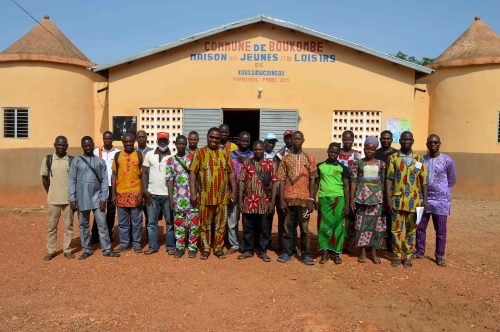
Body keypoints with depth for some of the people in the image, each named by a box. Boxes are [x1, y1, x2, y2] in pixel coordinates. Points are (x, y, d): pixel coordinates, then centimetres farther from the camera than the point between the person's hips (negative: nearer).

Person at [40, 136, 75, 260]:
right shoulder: (47, 159, 1)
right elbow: (44, 179, 7)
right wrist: (50, 194, 6)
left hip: (69, 199, -1)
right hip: (53, 199, 1)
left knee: (68, 225, 7)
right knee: (52, 226, 9)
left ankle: (67, 249, 18)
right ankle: (50, 251, 20)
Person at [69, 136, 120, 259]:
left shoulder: (100, 161, 5)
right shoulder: (76, 161, 3)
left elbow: (104, 181, 2)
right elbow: (72, 181, 1)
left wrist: (104, 198, -5)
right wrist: (72, 199, -5)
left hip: (97, 197, 0)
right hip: (82, 198, 0)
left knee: (102, 224, 0)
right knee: (83, 225, 9)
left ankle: (106, 250, 7)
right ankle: (87, 250, 21)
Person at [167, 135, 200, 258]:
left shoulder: (192, 158, 4)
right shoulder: (171, 160, 7)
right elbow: (170, 180, 5)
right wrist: (171, 197, -2)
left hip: (192, 195, -1)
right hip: (178, 196, 1)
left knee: (194, 222, 0)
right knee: (178, 223, 7)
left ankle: (192, 247, 10)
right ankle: (180, 248, 17)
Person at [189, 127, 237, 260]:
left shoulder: (225, 153, 9)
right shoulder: (199, 153, 2)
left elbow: (231, 173, 10)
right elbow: (193, 173, -3)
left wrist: (233, 191, 3)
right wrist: (193, 193, -9)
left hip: (223, 196, 2)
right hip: (205, 196, -2)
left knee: (221, 224, 9)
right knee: (205, 224, 7)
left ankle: (219, 248, 23)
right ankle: (205, 249, 21)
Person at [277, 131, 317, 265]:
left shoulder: (309, 158, 5)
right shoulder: (285, 159, 6)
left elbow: (312, 180, 3)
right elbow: (282, 180, 3)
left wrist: (311, 200, -4)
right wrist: (281, 199, -4)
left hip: (304, 199, -1)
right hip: (288, 198, 1)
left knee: (304, 228, 5)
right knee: (287, 227, 8)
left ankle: (306, 254, 14)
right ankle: (287, 252, 19)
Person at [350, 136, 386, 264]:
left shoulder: (381, 164, 8)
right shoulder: (358, 163, 4)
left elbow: (383, 182, 9)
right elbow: (354, 181, 1)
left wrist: (386, 199, 4)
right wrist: (352, 199, -4)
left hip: (377, 197, 1)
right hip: (361, 197, -1)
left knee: (376, 223, 2)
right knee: (361, 223, 1)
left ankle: (374, 252, 14)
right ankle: (362, 252, 13)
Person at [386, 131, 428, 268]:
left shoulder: (419, 158, 5)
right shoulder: (393, 158, 2)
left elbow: (424, 180, 6)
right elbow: (389, 179, -1)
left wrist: (425, 199, 0)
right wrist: (388, 198, -8)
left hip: (414, 200, 1)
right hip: (397, 199, -1)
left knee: (411, 229, 8)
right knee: (396, 228, 4)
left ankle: (408, 256, 19)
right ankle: (397, 255, 17)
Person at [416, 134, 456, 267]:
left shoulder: (447, 161, -5)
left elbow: (452, 180, 5)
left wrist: (441, 192, 7)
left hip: (441, 200, -3)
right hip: (423, 199, 3)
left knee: (441, 231, 5)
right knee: (420, 227, 9)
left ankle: (440, 256, 18)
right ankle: (419, 252, 24)